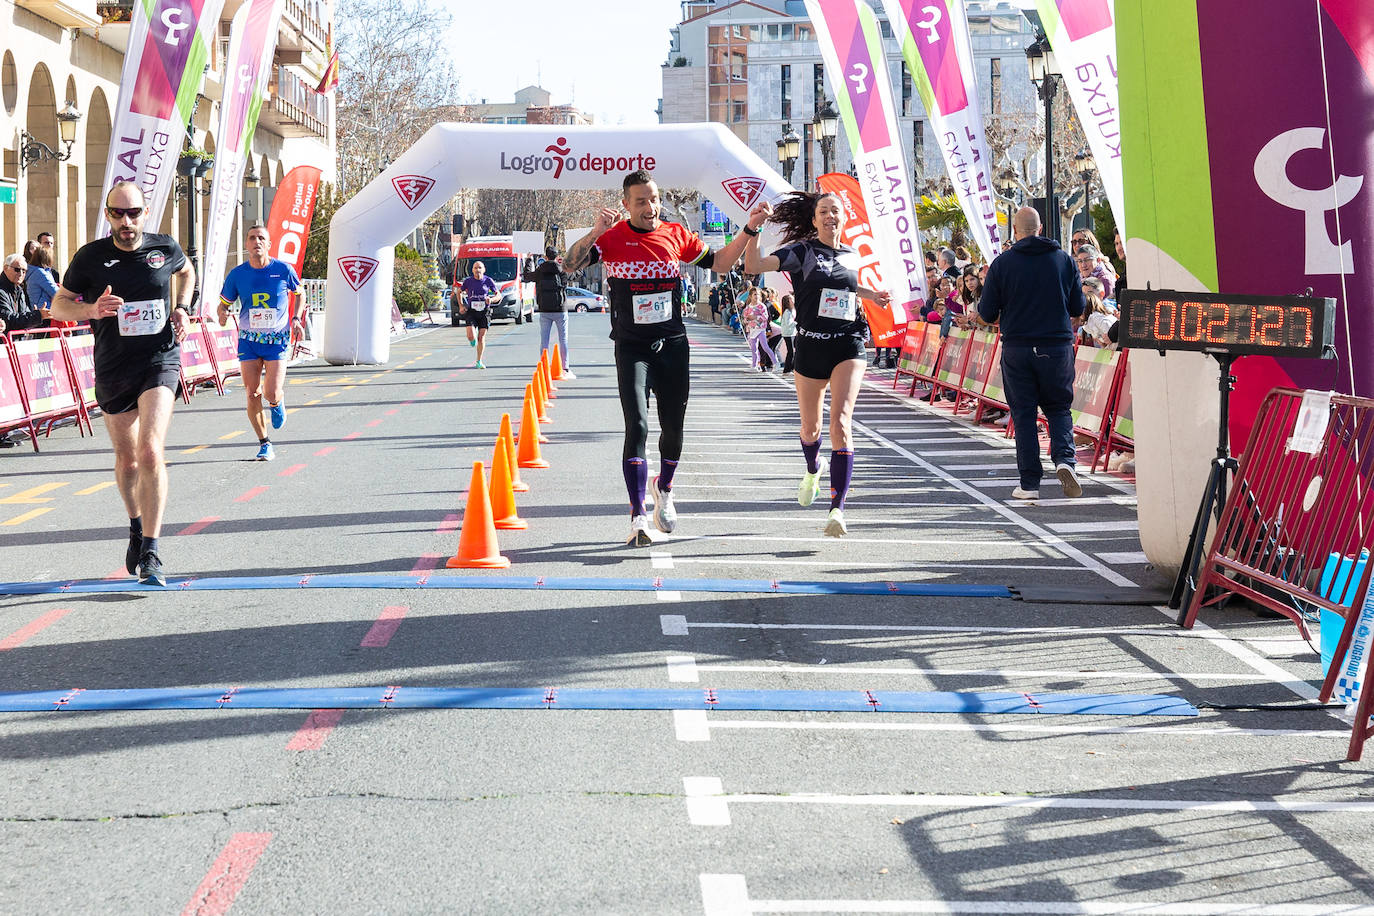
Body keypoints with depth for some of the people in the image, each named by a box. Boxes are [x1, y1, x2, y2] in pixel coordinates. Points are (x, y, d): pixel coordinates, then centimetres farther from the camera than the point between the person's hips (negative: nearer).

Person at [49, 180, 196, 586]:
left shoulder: (165, 247, -1)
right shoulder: (91, 256, -4)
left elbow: (186, 271, 23)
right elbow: (59, 305, 3)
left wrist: (181, 309, 6)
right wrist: (91, 310, -17)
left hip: (160, 362, -1)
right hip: (113, 369, 2)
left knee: (150, 452, -20)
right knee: (127, 459, 14)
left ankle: (150, 552, -18)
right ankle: (136, 526, 42)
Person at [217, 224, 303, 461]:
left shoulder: (283, 270, -6)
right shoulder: (237, 274, -3)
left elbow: (299, 292, 13)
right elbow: (224, 304, 7)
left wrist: (296, 318, -1)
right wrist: (222, 315, -16)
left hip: (277, 340, -2)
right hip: (249, 341, 2)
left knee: (272, 394, -12)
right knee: (252, 393, -3)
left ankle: (278, 403, 27)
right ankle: (264, 443, 14)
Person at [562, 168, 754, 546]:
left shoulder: (675, 235, 4)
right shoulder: (612, 238, -4)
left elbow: (719, 263, 12)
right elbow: (570, 264, -14)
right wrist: (595, 232, -27)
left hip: (673, 345, 3)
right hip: (631, 348, -3)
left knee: (673, 427, 11)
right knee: (637, 427, -14)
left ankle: (663, 490, 40)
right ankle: (638, 518, -12)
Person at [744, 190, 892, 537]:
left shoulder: (851, 256, 10)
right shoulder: (803, 252, -4)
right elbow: (753, 266, -17)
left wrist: (870, 295, 22)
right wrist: (753, 228, -28)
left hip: (848, 345, 1)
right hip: (811, 346, -1)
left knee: (841, 421, -17)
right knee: (810, 427, 13)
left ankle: (837, 509, -21)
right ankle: (812, 470, 50)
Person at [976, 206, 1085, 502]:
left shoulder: (1002, 263, -4)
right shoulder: (1064, 259, 1)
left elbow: (987, 313, -2)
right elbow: (1078, 307, 6)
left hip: (1017, 348, -1)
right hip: (1057, 346, 1)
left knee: (1024, 414, 6)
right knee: (1059, 408, 14)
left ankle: (1030, 483, 4)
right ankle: (1065, 459, -11)